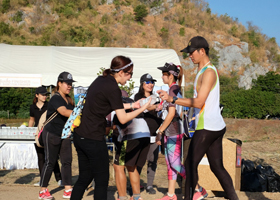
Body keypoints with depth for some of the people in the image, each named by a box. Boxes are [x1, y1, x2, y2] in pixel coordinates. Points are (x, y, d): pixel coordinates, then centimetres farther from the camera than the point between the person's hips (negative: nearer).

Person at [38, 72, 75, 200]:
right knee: (50, 162, -1)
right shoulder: (55, 99, -17)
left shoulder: (68, 99, 10)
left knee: (67, 161, 4)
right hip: (52, 135, -8)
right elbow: (64, 112, -35)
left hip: (64, 135, 8)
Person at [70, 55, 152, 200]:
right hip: (93, 139, -9)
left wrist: (131, 105, 19)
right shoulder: (113, 88, -16)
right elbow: (123, 119, -14)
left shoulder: (101, 80, 9)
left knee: (84, 178, 17)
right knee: (101, 181, 4)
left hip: (80, 136, 9)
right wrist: (143, 108, -5)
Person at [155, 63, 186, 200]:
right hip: (170, 132, 10)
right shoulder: (175, 89, 16)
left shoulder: (173, 89, -13)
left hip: (174, 132, -10)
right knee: (170, 164, 12)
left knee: (175, 164, -7)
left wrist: (160, 131, -16)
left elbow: (171, 113, -19)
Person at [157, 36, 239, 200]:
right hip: (216, 126, 10)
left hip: (207, 128, -10)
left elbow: (199, 102, -20)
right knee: (217, 167, 11)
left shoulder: (209, 72, -14)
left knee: (191, 165, -1)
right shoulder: (204, 71, 17)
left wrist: (172, 99, -17)